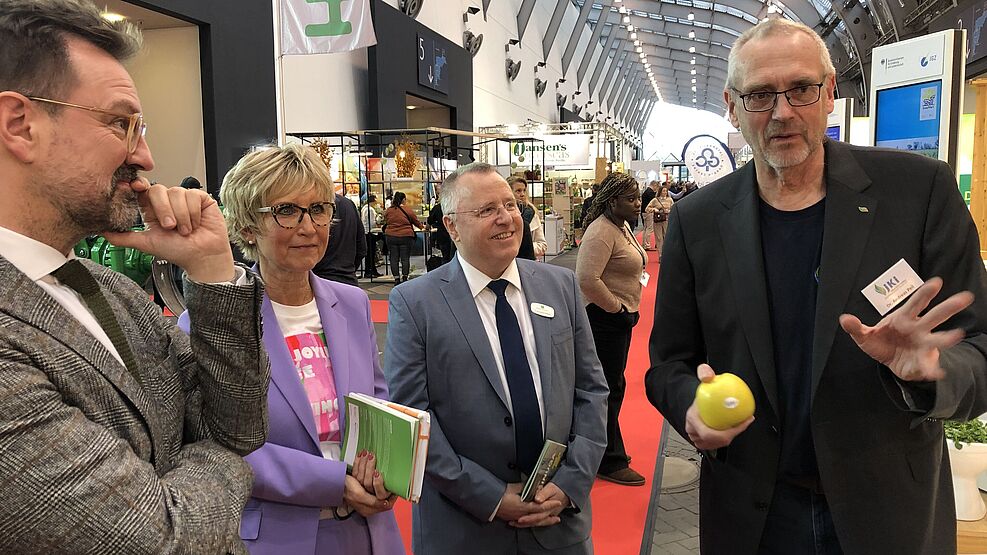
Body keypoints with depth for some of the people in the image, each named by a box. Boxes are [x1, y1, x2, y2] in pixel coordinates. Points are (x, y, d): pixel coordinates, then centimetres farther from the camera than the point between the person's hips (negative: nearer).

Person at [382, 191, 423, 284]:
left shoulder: (388, 211, 3)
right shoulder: (408, 211, -5)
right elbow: (416, 222, 9)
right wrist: (422, 227, 30)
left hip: (391, 237, 3)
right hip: (406, 237, -2)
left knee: (394, 258, 7)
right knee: (405, 258, 4)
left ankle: (396, 278, 7)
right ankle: (405, 277, 5)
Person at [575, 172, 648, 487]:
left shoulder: (623, 226, 12)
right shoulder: (601, 231, -20)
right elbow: (587, 279, -30)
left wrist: (628, 310, 15)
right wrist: (617, 308, -19)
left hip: (619, 318, 10)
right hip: (604, 319, -10)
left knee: (612, 385, 19)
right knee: (609, 388, -1)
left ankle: (608, 448, 33)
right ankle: (610, 462, 11)